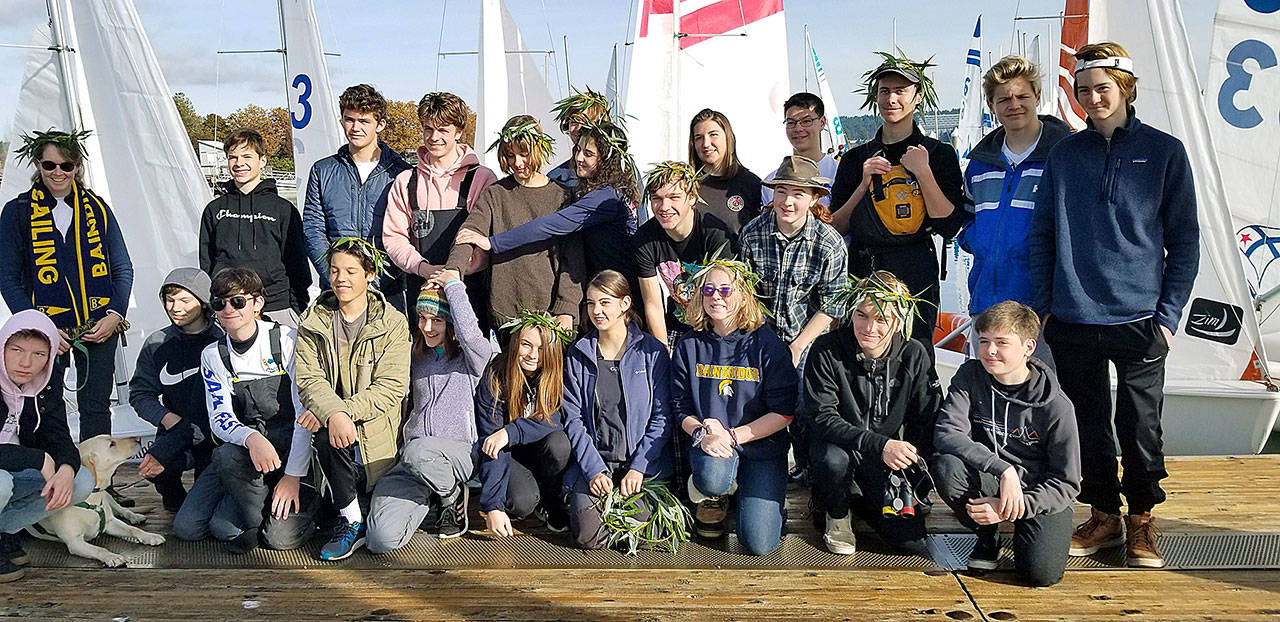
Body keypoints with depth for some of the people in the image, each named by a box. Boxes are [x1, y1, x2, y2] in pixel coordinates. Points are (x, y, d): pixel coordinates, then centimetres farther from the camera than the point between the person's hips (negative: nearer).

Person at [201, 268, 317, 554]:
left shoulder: (288, 341, -10)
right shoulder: (213, 356, 4)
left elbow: (306, 412, -14)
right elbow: (220, 419, -4)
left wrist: (293, 476, -19)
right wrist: (251, 438, -28)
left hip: (295, 448, -4)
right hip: (249, 448, 4)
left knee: (281, 537, -20)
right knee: (228, 455, -33)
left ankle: (308, 501, 13)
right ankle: (254, 521, -5)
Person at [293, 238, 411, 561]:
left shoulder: (393, 324, 0)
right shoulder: (312, 323, 7)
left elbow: (391, 387, -9)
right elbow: (308, 379, -7)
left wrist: (347, 412, -24)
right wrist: (333, 413, -28)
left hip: (377, 437, -1)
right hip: (330, 426, 1)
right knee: (328, 437, -37)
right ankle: (351, 520, -17)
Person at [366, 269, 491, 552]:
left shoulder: (473, 356, 3)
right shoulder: (416, 358, 18)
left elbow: (468, 332, -20)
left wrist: (454, 286, -7)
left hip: (460, 452, -3)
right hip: (412, 460, 4)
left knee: (417, 451, -41)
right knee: (382, 539, -22)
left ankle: (453, 496, -6)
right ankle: (431, 501, 10)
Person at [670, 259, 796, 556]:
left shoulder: (765, 343, -7)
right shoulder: (690, 345, 2)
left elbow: (785, 412, -9)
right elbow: (681, 407, 5)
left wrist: (732, 436, -16)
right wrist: (701, 433, -17)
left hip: (762, 445, -1)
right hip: (709, 442, 1)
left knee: (759, 543, -13)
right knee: (712, 479, -37)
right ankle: (712, 497, 2)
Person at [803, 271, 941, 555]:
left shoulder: (914, 356, -9)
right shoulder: (827, 351, -19)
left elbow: (928, 420, -6)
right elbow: (821, 417, -24)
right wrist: (879, 445, -36)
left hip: (887, 462, 3)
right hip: (839, 446, -2)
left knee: (912, 540, -11)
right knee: (833, 460, -38)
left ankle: (858, 500, 19)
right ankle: (837, 512, -3)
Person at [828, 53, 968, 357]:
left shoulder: (940, 153, 5)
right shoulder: (856, 158, 12)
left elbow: (949, 226, -4)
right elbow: (836, 227, 6)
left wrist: (923, 172, -10)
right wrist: (865, 184, -5)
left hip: (916, 277, -2)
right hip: (861, 274, 2)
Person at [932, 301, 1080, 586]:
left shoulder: (1056, 406, -13)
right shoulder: (970, 376, -6)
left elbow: (1067, 484, -10)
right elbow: (945, 433, -19)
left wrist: (1011, 508, -23)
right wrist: (1003, 469, -31)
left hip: (1039, 495, -2)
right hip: (987, 483, 2)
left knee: (1042, 573, -27)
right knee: (944, 466, -30)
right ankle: (988, 537, 0)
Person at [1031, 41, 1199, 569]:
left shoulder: (1164, 151, 3)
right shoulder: (1064, 154, 8)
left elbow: (1184, 239, 3)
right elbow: (1041, 235, 10)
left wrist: (1169, 313, -4)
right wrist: (1046, 306, 2)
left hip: (1138, 320, -2)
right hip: (1072, 322, 2)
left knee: (1140, 427, 4)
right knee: (1088, 425, 9)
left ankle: (1141, 522, 21)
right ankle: (1103, 517, 24)